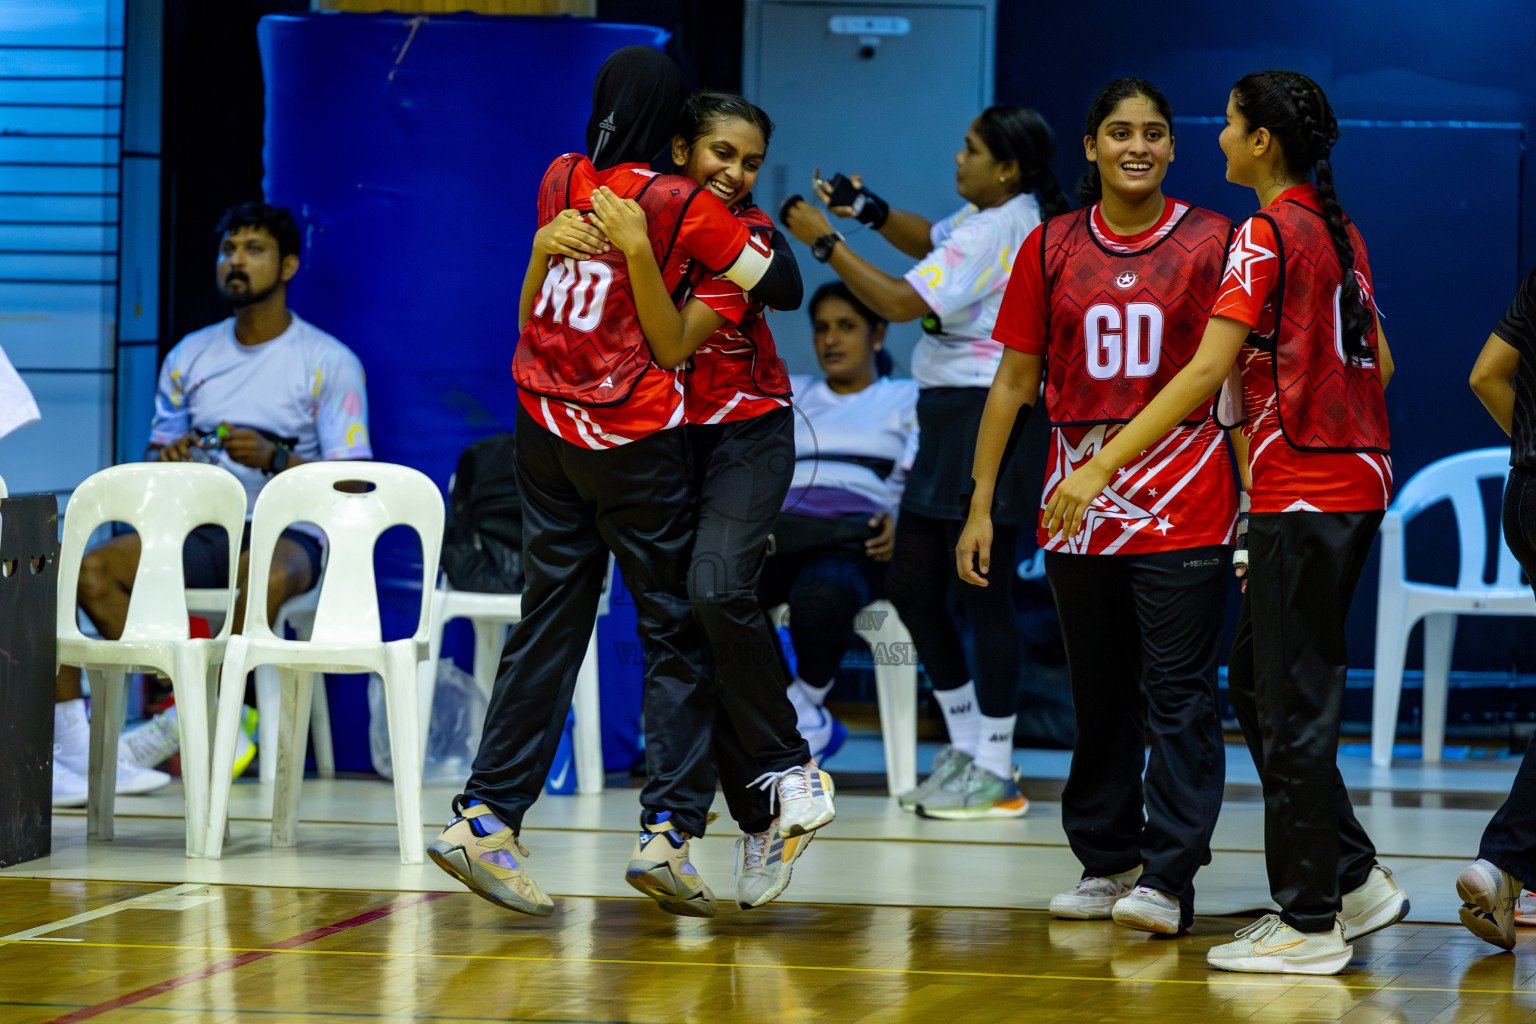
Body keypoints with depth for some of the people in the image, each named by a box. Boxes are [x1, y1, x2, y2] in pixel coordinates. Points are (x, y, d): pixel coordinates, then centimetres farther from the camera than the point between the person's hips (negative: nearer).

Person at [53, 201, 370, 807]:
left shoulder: (330, 363, 1)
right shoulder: (190, 358, 15)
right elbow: (152, 462, 16)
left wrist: (275, 460, -22)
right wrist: (165, 462, -9)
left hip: (286, 533, -4)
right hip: (197, 531, 4)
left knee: (270, 576, -41)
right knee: (90, 569, -24)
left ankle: (179, 725, -24)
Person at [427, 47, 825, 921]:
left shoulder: (561, 181, 4)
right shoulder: (681, 206, -11)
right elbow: (786, 289, -6)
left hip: (544, 428, 5)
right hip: (635, 440, -5)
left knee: (549, 625, 10)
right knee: (677, 633, 4)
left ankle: (487, 815, 3)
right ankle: (668, 830, -3)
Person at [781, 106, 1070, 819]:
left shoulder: (995, 233, -18)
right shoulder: (993, 215, 12)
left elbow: (899, 303, -20)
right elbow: (931, 242, 31)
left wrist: (824, 242, -14)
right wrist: (869, 210, 14)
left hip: (987, 414, -11)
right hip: (948, 418, 11)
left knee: (980, 590, -6)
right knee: (911, 584, 12)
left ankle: (994, 773, 0)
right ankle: (968, 747, 22)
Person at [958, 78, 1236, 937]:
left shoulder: (1211, 242, 2)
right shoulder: (1052, 247, 8)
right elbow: (1014, 382, 11)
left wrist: (1256, 498, -5)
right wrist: (981, 505, 7)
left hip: (1185, 502, -3)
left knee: (1180, 693, -7)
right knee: (1100, 695, 11)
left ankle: (1168, 879, -7)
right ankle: (1107, 860, 22)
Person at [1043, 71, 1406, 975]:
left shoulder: (1269, 234, -13)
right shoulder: (1339, 232, 13)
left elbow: (1208, 369, -21)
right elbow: (1377, 362, 21)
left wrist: (1104, 464, -23)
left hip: (1304, 494, -9)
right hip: (1357, 478, 9)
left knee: (1292, 706, -2)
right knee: (1258, 684, 17)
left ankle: (1310, 925, 3)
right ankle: (1356, 880, 19)